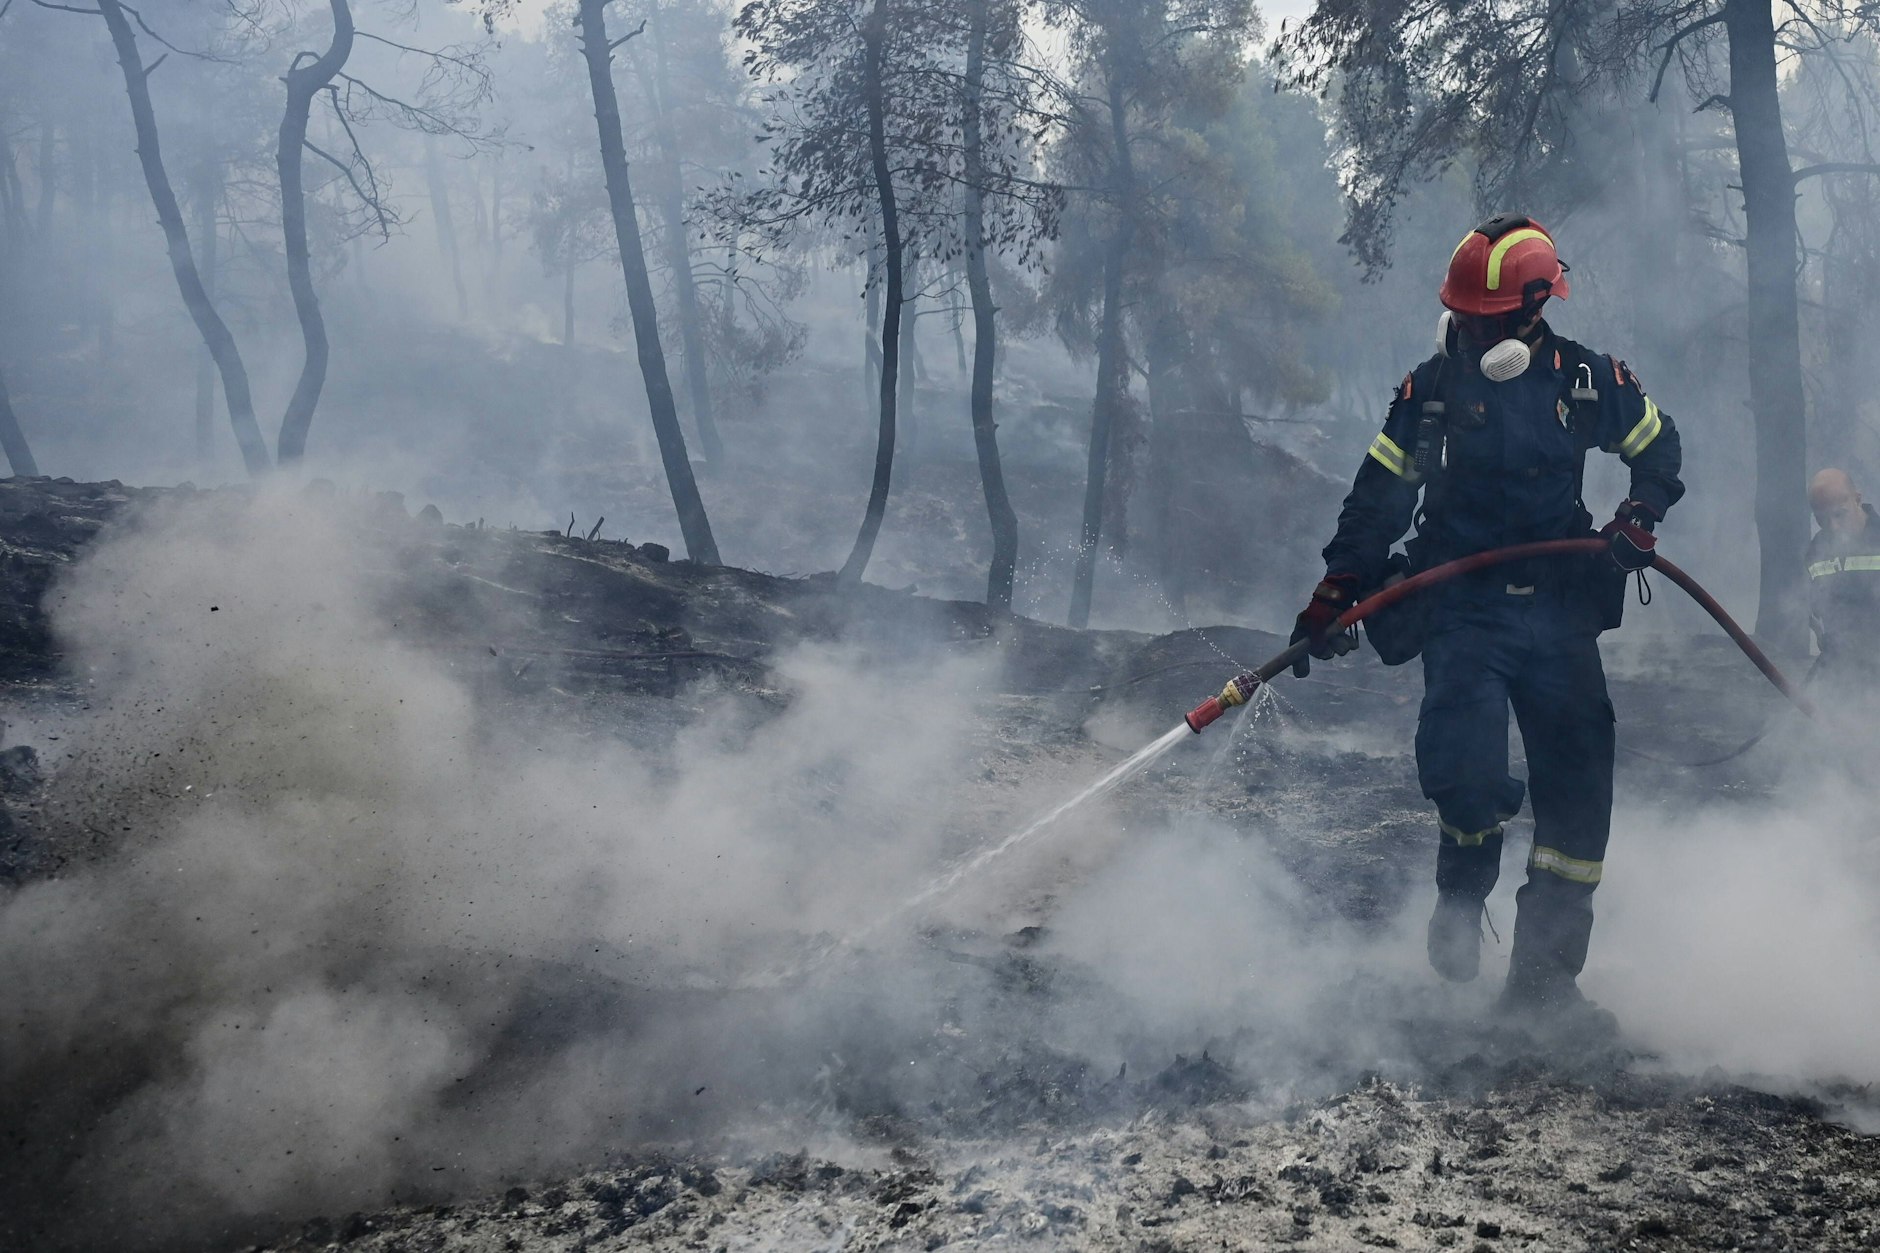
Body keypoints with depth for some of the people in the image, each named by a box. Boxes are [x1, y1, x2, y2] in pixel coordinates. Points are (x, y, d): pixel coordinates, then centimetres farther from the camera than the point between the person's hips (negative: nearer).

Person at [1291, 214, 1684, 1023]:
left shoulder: (1586, 381, 1)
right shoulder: (1431, 388, 1)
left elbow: (1659, 447, 17)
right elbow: (1378, 497, 5)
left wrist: (1639, 519, -1)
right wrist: (1333, 596, -1)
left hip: (1558, 611, 2)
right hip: (1463, 612, -1)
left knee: (1577, 787, -2)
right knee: (1466, 778, -19)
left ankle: (1543, 974, 9)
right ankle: (1460, 904, 14)